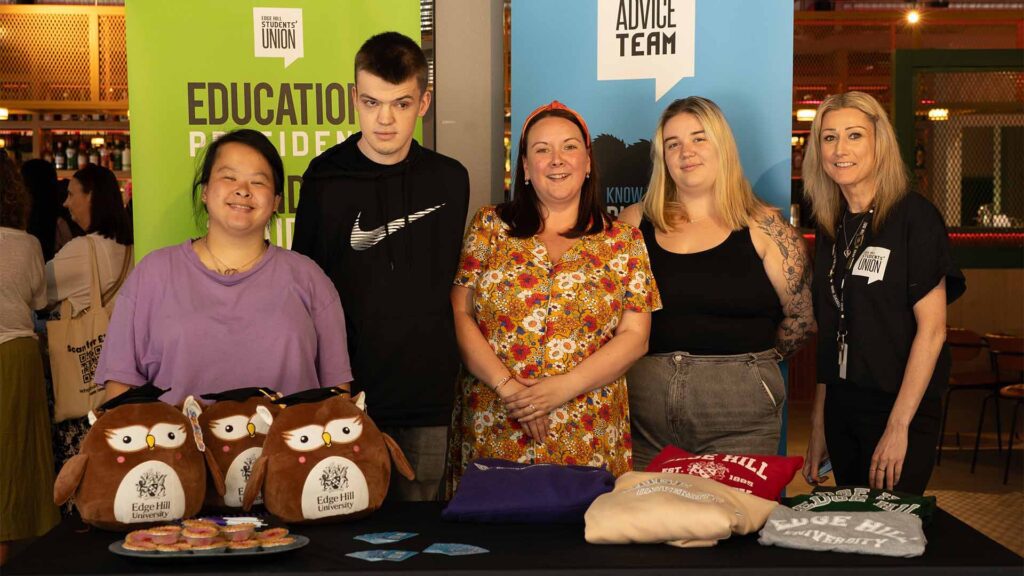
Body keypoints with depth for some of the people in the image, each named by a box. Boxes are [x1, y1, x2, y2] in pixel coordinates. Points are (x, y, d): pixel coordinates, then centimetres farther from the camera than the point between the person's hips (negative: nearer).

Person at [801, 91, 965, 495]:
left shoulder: (913, 216, -10)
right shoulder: (831, 227, 9)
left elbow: (931, 328, -14)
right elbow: (830, 333, 11)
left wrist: (899, 425, -18)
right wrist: (818, 425, 9)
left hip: (900, 411, -6)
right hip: (841, 410, 6)